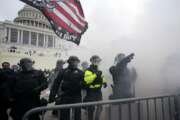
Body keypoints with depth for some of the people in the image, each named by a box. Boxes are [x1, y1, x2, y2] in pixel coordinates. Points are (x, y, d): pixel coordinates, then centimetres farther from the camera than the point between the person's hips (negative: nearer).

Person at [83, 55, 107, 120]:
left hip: (98, 91, 8)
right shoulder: (88, 71, -12)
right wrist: (95, 75, -33)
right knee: (91, 108, 2)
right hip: (91, 92, -7)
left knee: (100, 106, 9)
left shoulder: (98, 71, 15)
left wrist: (104, 82, 8)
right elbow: (86, 80, -28)